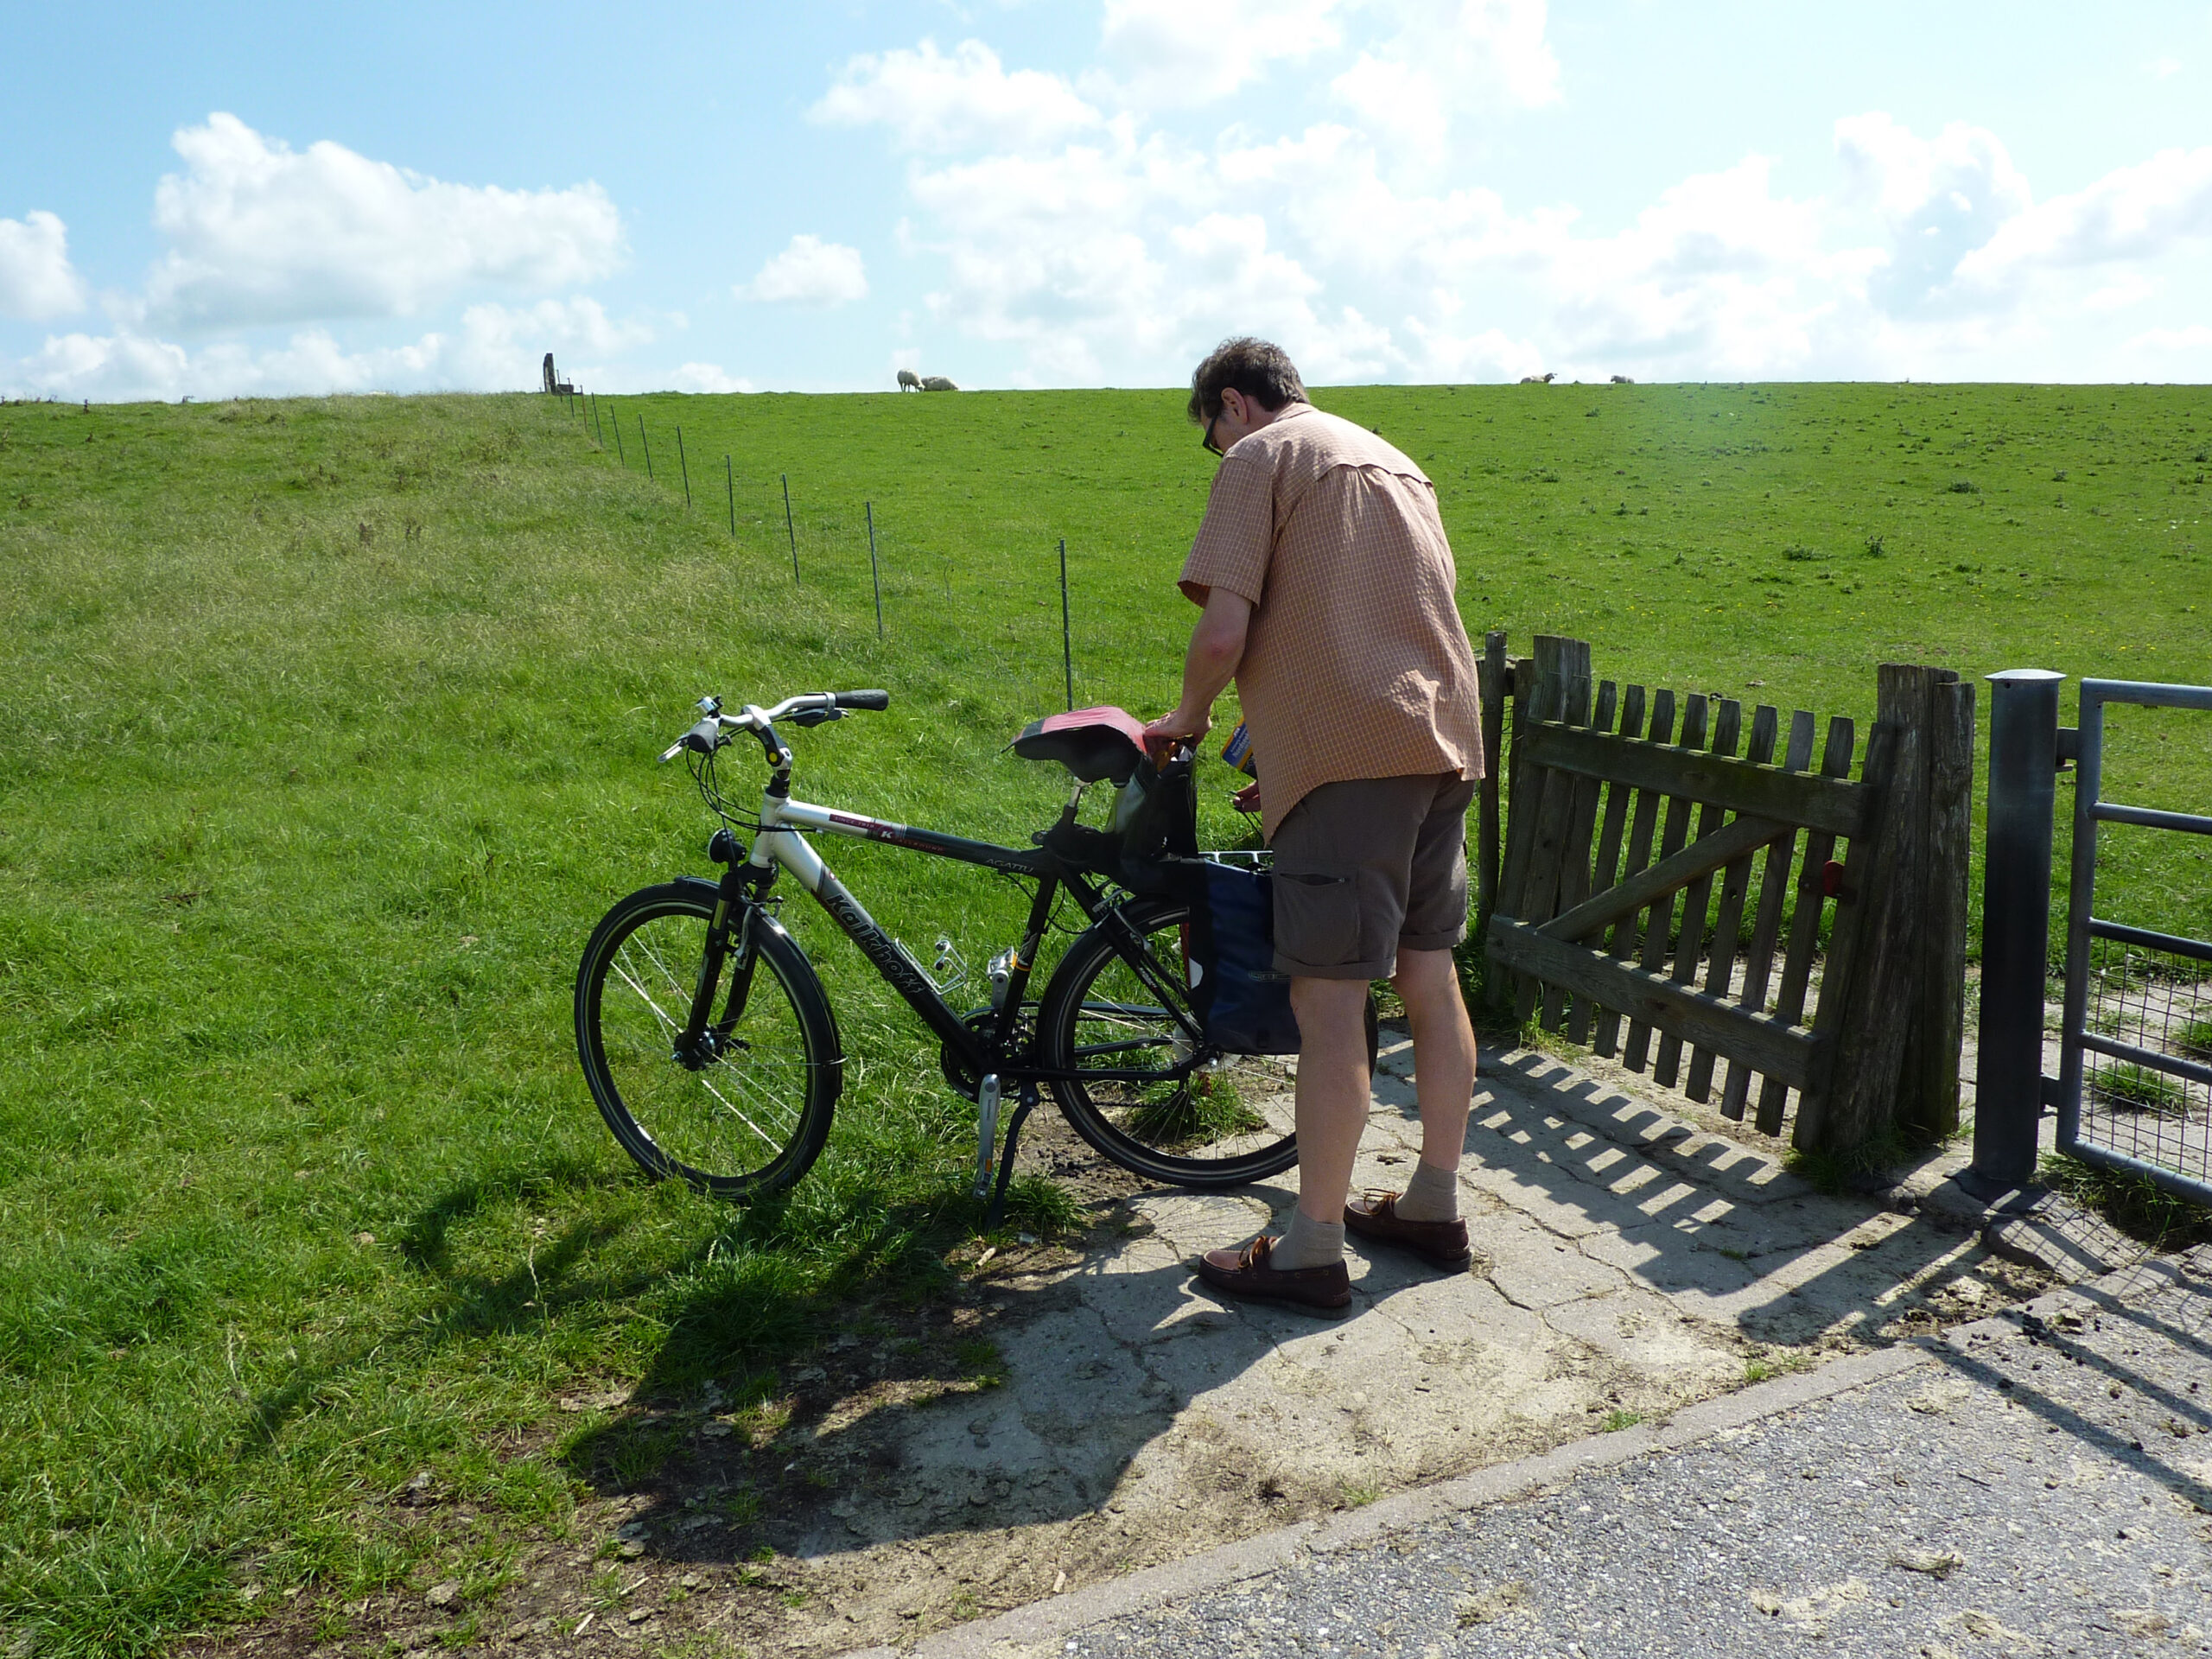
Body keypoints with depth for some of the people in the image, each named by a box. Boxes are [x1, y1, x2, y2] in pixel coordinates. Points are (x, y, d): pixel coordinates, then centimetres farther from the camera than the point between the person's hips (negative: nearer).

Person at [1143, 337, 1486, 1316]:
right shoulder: (1393, 459, 24)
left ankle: (1311, 1253, 4)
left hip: (1350, 755, -9)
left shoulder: (1261, 457, -1)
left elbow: (1225, 631, -12)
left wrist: (1186, 718, 8)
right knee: (1430, 978, 15)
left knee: (1329, 1004, -4)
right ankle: (1435, 1207, 27)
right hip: (1445, 739, 9)